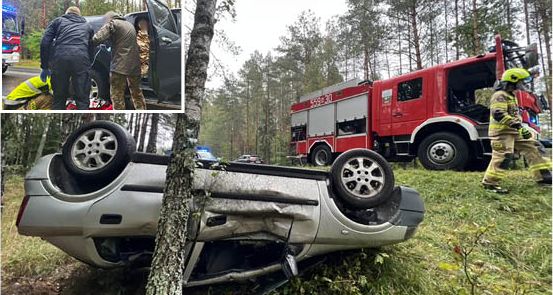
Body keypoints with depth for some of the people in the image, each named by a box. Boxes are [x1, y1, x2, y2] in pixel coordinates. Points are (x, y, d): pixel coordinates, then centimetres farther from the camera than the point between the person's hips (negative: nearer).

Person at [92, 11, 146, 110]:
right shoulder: (129, 24, 22)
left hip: (120, 65, -7)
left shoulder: (112, 23, -1)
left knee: (117, 96, -1)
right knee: (137, 93, 19)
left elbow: (97, 39, -11)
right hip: (135, 65, 7)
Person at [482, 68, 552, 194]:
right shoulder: (500, 95, -12)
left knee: (531, 148, 10)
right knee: (503, 156, -16)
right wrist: (514, 123, -33)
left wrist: (522, 129, 27)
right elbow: (498, 114, -27)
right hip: (502, 131, -11)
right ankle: (490, 183, -11)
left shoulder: (511, 96, 21)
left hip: (514, 132, 11)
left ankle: (543, 176, 16)